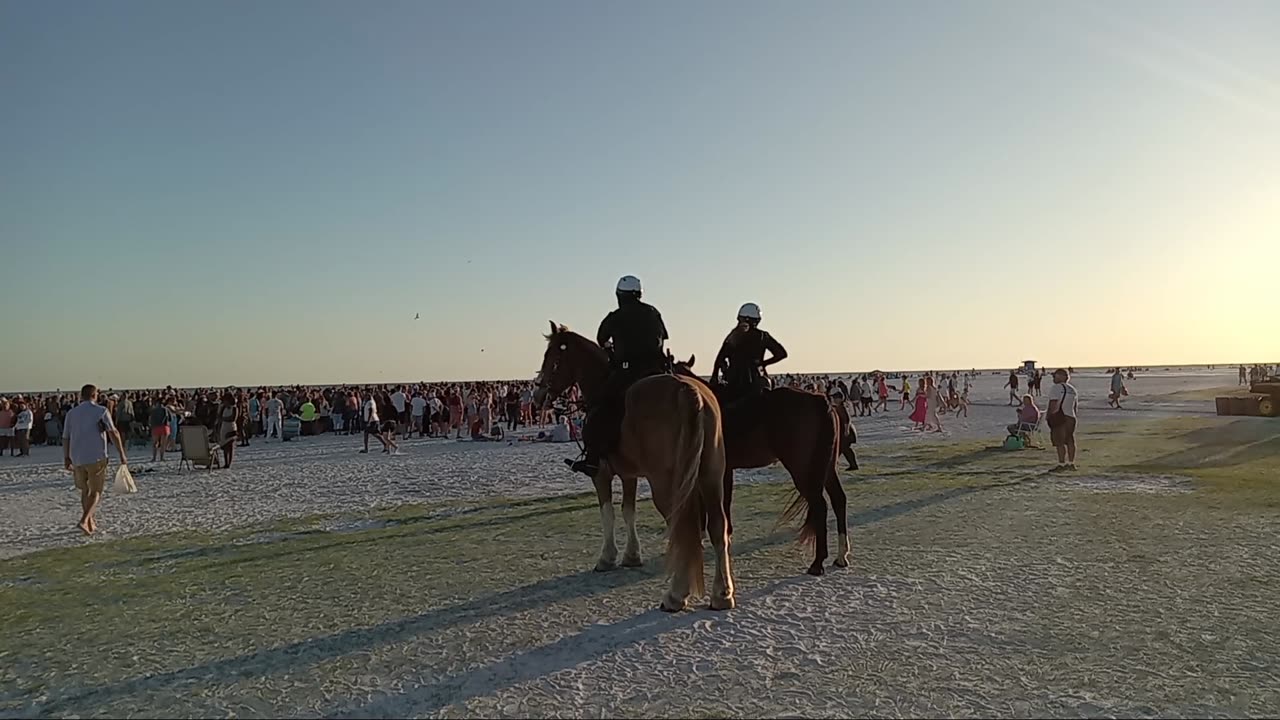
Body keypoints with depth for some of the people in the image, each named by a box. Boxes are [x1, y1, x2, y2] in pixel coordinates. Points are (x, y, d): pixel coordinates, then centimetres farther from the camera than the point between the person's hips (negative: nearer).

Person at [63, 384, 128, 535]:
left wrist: (66, 458, 20)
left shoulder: (71, 413, 9)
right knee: (96, 492, 3)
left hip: (77, 459, 5)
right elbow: (113, 434, -10)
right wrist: (122, 455, -7)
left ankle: (90, 522, 27)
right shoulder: (101, 411, -5)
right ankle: (84, 521, -15)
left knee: (85, 491, 19)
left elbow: (65, 438, 11)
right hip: (96, 458, -5)